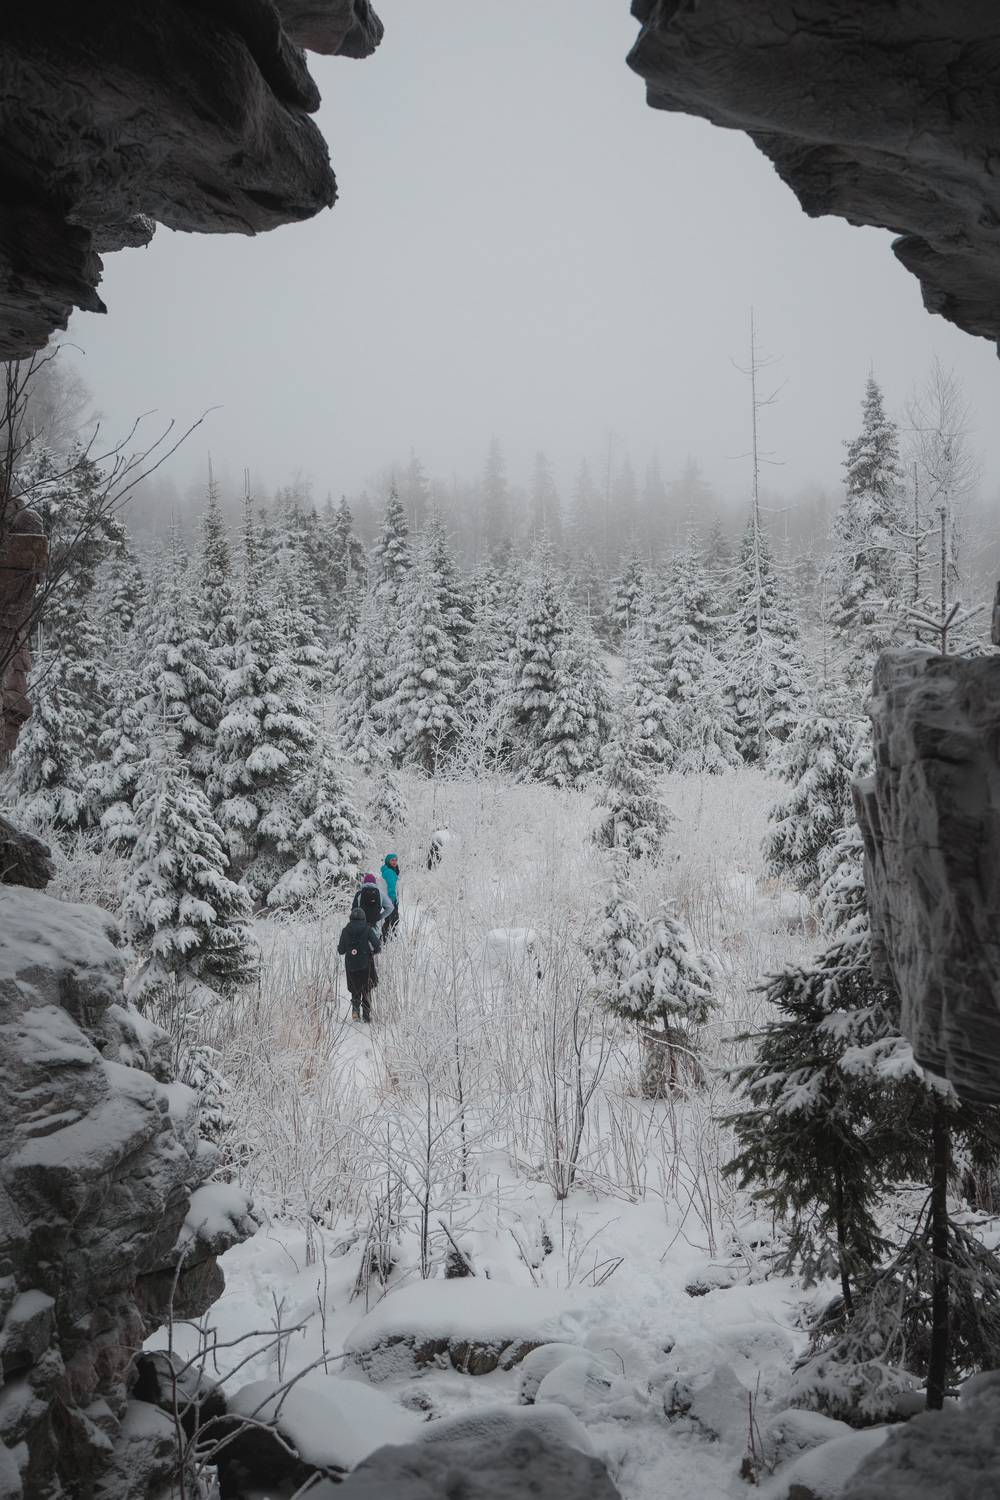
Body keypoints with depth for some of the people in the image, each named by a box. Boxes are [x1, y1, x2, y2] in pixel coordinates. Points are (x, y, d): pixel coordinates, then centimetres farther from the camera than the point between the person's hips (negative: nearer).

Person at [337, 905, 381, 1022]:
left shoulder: (346, 931, -3)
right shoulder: (368, 930, -8)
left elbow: (341, 950, -1)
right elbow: (378, 947, -12)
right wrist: (372, 951, 9)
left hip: (351, 966, 1)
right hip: (366, 965, -1)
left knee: (355, 990, 16)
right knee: (366, 990, 14)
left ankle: (355, 1010, -3)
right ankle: (366, 1014, 12)